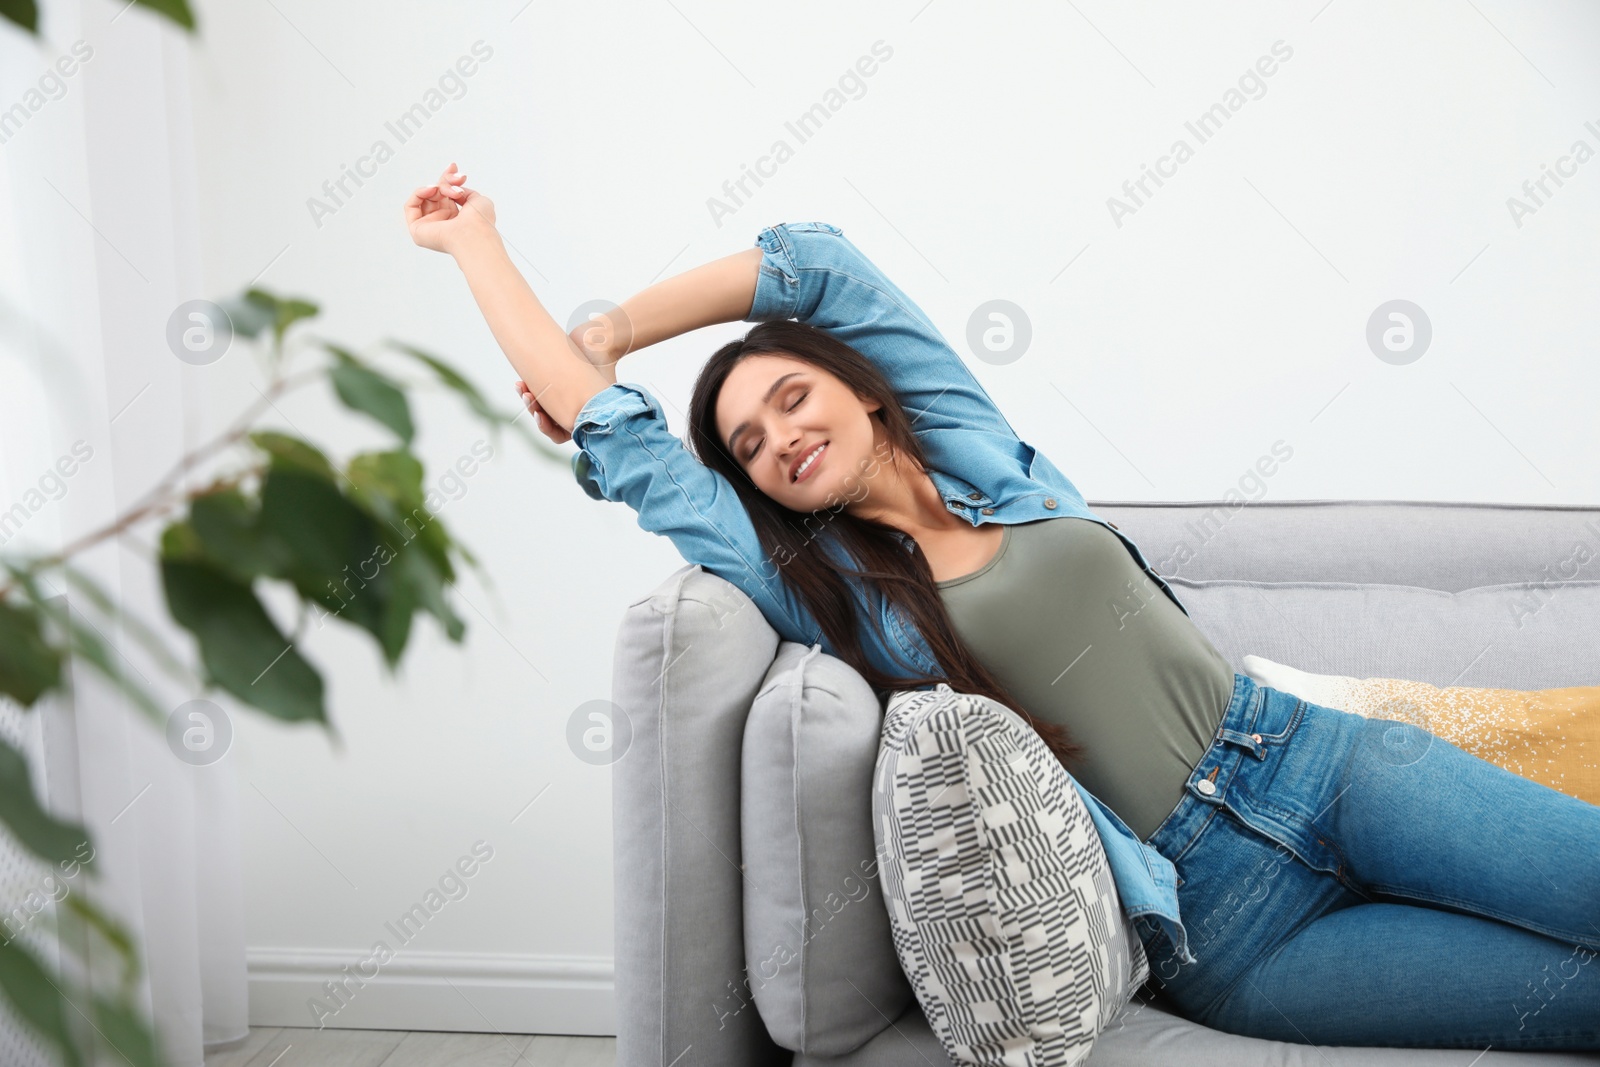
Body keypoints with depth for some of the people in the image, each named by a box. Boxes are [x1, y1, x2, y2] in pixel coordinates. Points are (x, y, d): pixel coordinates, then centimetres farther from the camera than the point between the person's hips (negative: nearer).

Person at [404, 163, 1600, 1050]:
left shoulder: (974, 445, 9)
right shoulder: (815, 586, 2)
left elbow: (814, 267, 7)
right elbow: (617, 440, 1)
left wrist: (604, 332, 13)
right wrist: (478, 244, 8)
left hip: (1312, 759, 4)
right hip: (1215, 918, -3)